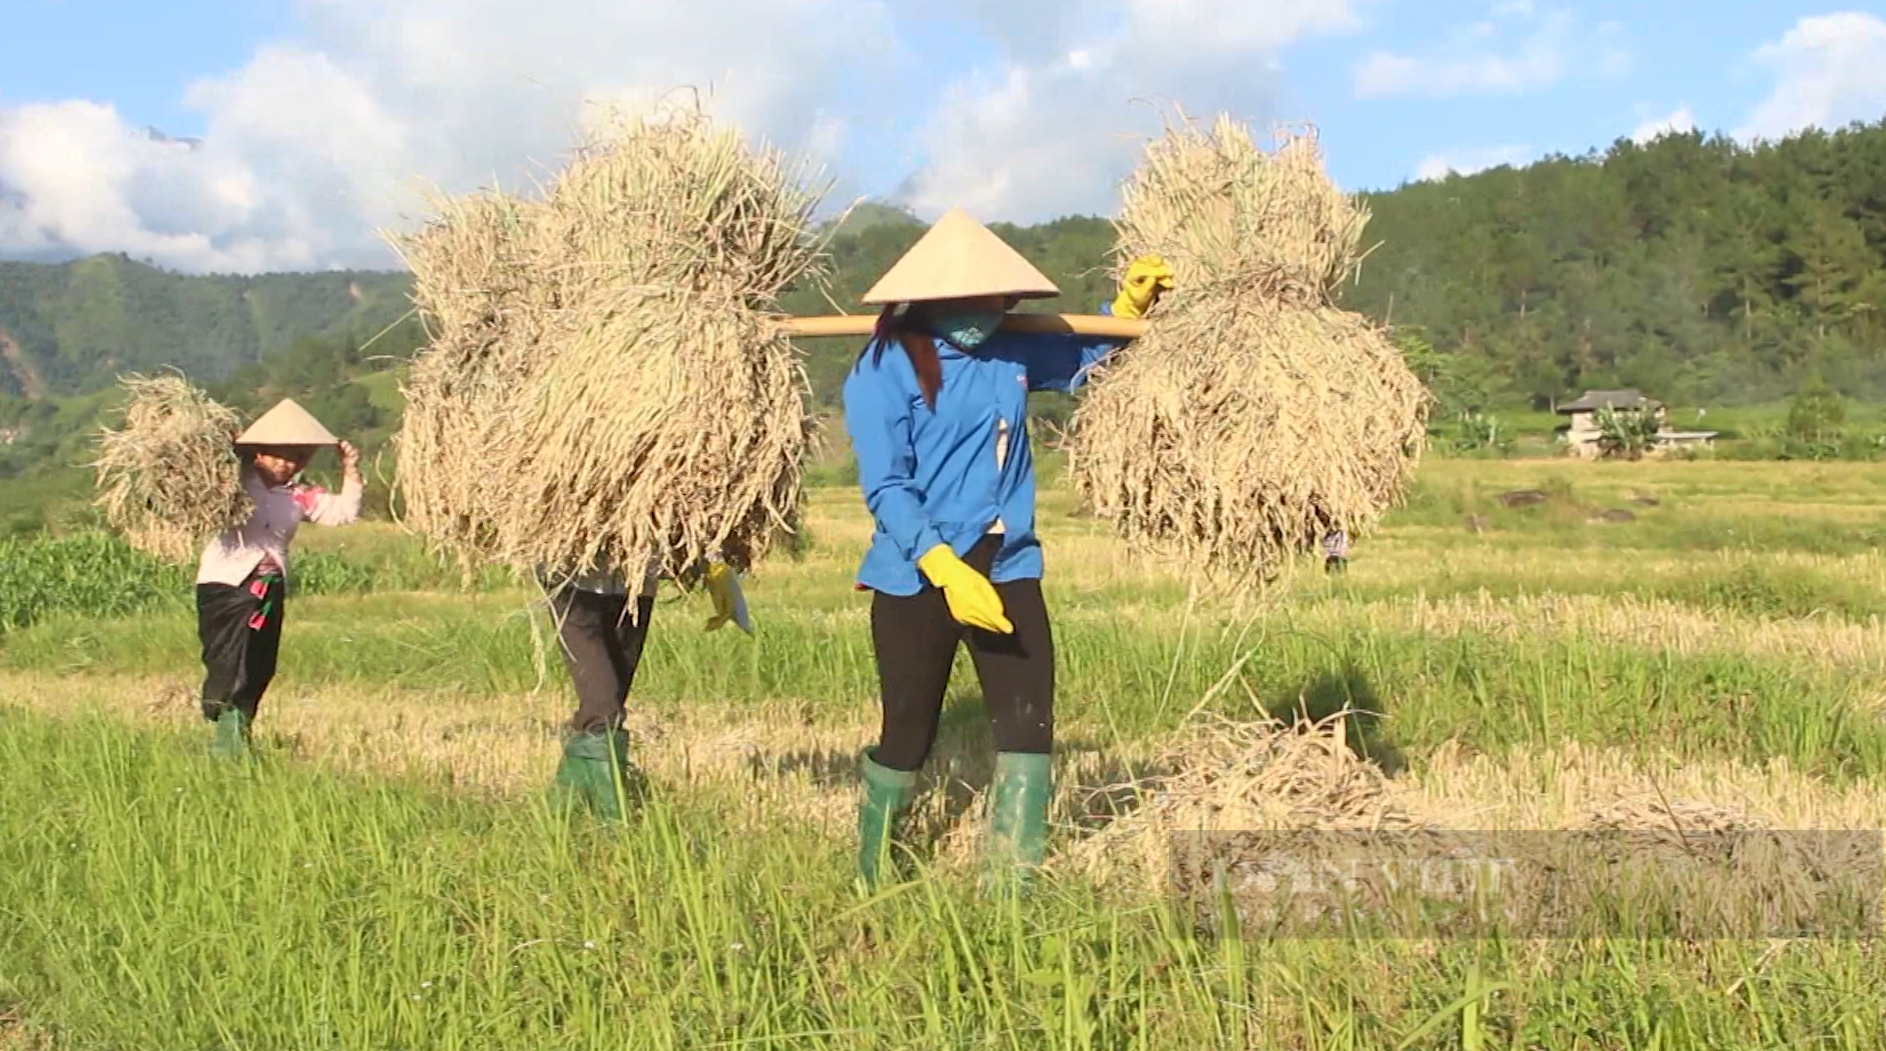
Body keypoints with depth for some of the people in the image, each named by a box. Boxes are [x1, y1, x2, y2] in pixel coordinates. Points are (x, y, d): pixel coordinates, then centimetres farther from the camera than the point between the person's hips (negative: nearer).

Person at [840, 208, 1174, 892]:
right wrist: (947, 571, -27)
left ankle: (1012, 882, 8)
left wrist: (1131, 304, 11)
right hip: (918, 580, -5)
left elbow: (1080, 356, 28)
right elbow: (886, 489, -17)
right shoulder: (886, 368, -11)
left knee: (1030, 725, -2)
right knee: (908, 736, 6)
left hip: (1007, 570, 5)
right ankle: (869, 880, 28)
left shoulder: (1011, 353, 7)